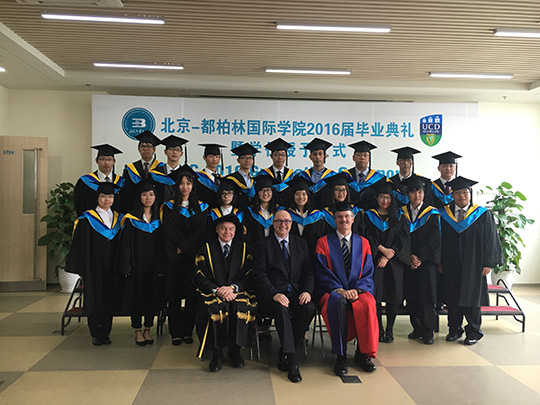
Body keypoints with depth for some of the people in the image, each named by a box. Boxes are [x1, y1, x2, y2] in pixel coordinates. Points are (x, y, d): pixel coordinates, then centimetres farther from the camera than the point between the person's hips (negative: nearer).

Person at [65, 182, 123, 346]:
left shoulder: (118, 218, 9)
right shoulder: (87, 219, -2)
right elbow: (79, 244, -4)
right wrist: (80, 268, -9)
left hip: (111, 267, 3)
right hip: (93, 267, -3)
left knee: (109, 300, 7)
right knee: (94, 299, 2)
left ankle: (105, 333, 18)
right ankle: (95, 334, 14)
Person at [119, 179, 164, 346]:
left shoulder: (160, 218, 7)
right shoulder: (131, 219, -1)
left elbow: (163, 244, 7)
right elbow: (125, 244, -4)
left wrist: (162, 266, 0)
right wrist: (126, 266, -11)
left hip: (154, 266, 2)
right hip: (137, 265, -2)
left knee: (153, 296, 7)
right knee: (137, 296, 4)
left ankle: (147, 329, 21)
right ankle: (138, 331, 17)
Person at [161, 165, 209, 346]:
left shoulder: (201, 207, 9)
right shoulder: (169, 207, 7)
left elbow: (202, 231, -2)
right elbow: (169, 231, -3)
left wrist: (185, 247, -12)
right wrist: (183, 246, -12)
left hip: (193, 256, 1)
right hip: (174, 258, -1)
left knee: (192, 295, 2)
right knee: (174, 295, 0)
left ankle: (188, 332, 12)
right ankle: (176, 333, 8)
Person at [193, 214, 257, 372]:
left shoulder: (244, 248, 11)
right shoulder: (206, 248, 8)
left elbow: (250, 276, 5)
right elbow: (199, 277, 1)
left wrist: (233, 287, -13)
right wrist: (217, 290, -15)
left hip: (239, 291, 1)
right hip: (212, 293, 0)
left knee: (240, 307, -31)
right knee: (216, 308, -32)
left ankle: (235, 351, -11)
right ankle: (217, 353, -15)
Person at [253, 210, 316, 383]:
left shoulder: (301, 243, 16)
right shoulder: (263, 245, 5)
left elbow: (308, 271, 10)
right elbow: (260, 274, -5)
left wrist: (307, 291, -9)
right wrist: (274, 294, -20)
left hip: (297, 292, 3)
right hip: (272, 294, -3)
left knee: (309, 308, -27)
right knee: (281, 310, -34)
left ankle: (285, 353, -12)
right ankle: (291, 360, -28)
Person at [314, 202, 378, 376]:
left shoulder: (363, 243, 15)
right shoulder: (324, 242, 7)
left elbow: (368, 272, 7)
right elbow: (323, 272, -1)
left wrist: (357, 290, -12)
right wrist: (340, 290, -16)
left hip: (359, 290, 2)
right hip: (333, 291, -2)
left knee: (368, 304, -32)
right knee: (338, 302, -37)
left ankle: (362, 354, -14)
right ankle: (341, 357, -27)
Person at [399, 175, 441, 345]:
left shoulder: (432, 214, 1)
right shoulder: (402, 213, 7)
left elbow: (433, 240, -5)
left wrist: (420, 258, -13)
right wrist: (410, 256, -11)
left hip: (426, 261, -2)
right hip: (408, 261, 2)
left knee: (427, 295, -2)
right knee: (411, 295, 5)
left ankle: (428, 331, 7)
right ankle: (417, 328, 17)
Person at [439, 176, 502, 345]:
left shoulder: (483, 215, -1)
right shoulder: (444, 215, 4)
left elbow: (490, 240, -2)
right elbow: (439, 241, 6)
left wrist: (488, 263, -7)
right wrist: (439, 262, 2)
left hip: (473, 265, -2)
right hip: (451, 266, 2)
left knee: (471, 298, 4)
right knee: (452, 298, 9)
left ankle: (473, 332, 20)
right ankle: (454, 329, 24)